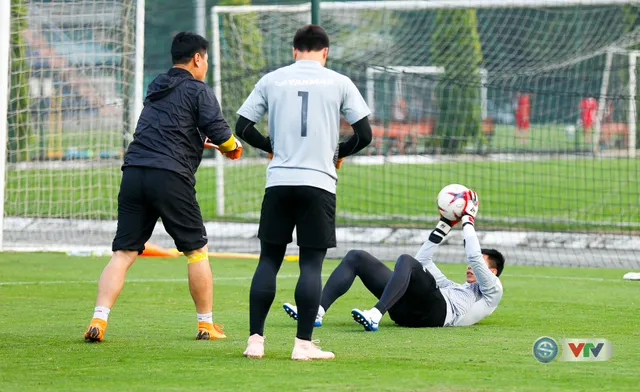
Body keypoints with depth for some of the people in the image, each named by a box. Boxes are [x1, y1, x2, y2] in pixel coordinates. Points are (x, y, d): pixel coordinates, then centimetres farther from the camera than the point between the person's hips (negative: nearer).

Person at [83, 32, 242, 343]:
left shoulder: (156, 87, 23)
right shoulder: (197, 90, 2)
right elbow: (219, 131, -7)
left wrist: (208, 141, 29)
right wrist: (231, 148, 14)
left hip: (133, 175, 5)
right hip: (170, 177, -5)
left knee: (123, 253, 2)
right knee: (196, 250, 10)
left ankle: (98, 320, -14)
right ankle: (206, 325, 15)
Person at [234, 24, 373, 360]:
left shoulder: (272, 80, 8)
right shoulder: (339, 83, 4)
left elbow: (243, 127, 8)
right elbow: (364, 133, 3)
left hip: (278, 182, 2)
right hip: (319, 183, -2)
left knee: (269, 260, 8)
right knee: (311, 263, 1)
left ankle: (255, 339, 4)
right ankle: (304, 344, -4)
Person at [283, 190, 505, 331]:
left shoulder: (492, 291, 23)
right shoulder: (455, 288, 44)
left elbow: (475, 258, 6)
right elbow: (423, 260, 46)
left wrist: (468, 220, 15)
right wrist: (445, 225, 42)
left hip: (434, 311, -8)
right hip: (406, 312, 8)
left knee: (406, 261, -35)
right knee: (356, 258, -2)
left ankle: (375, 315, -55)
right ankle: (317, 311, -25)